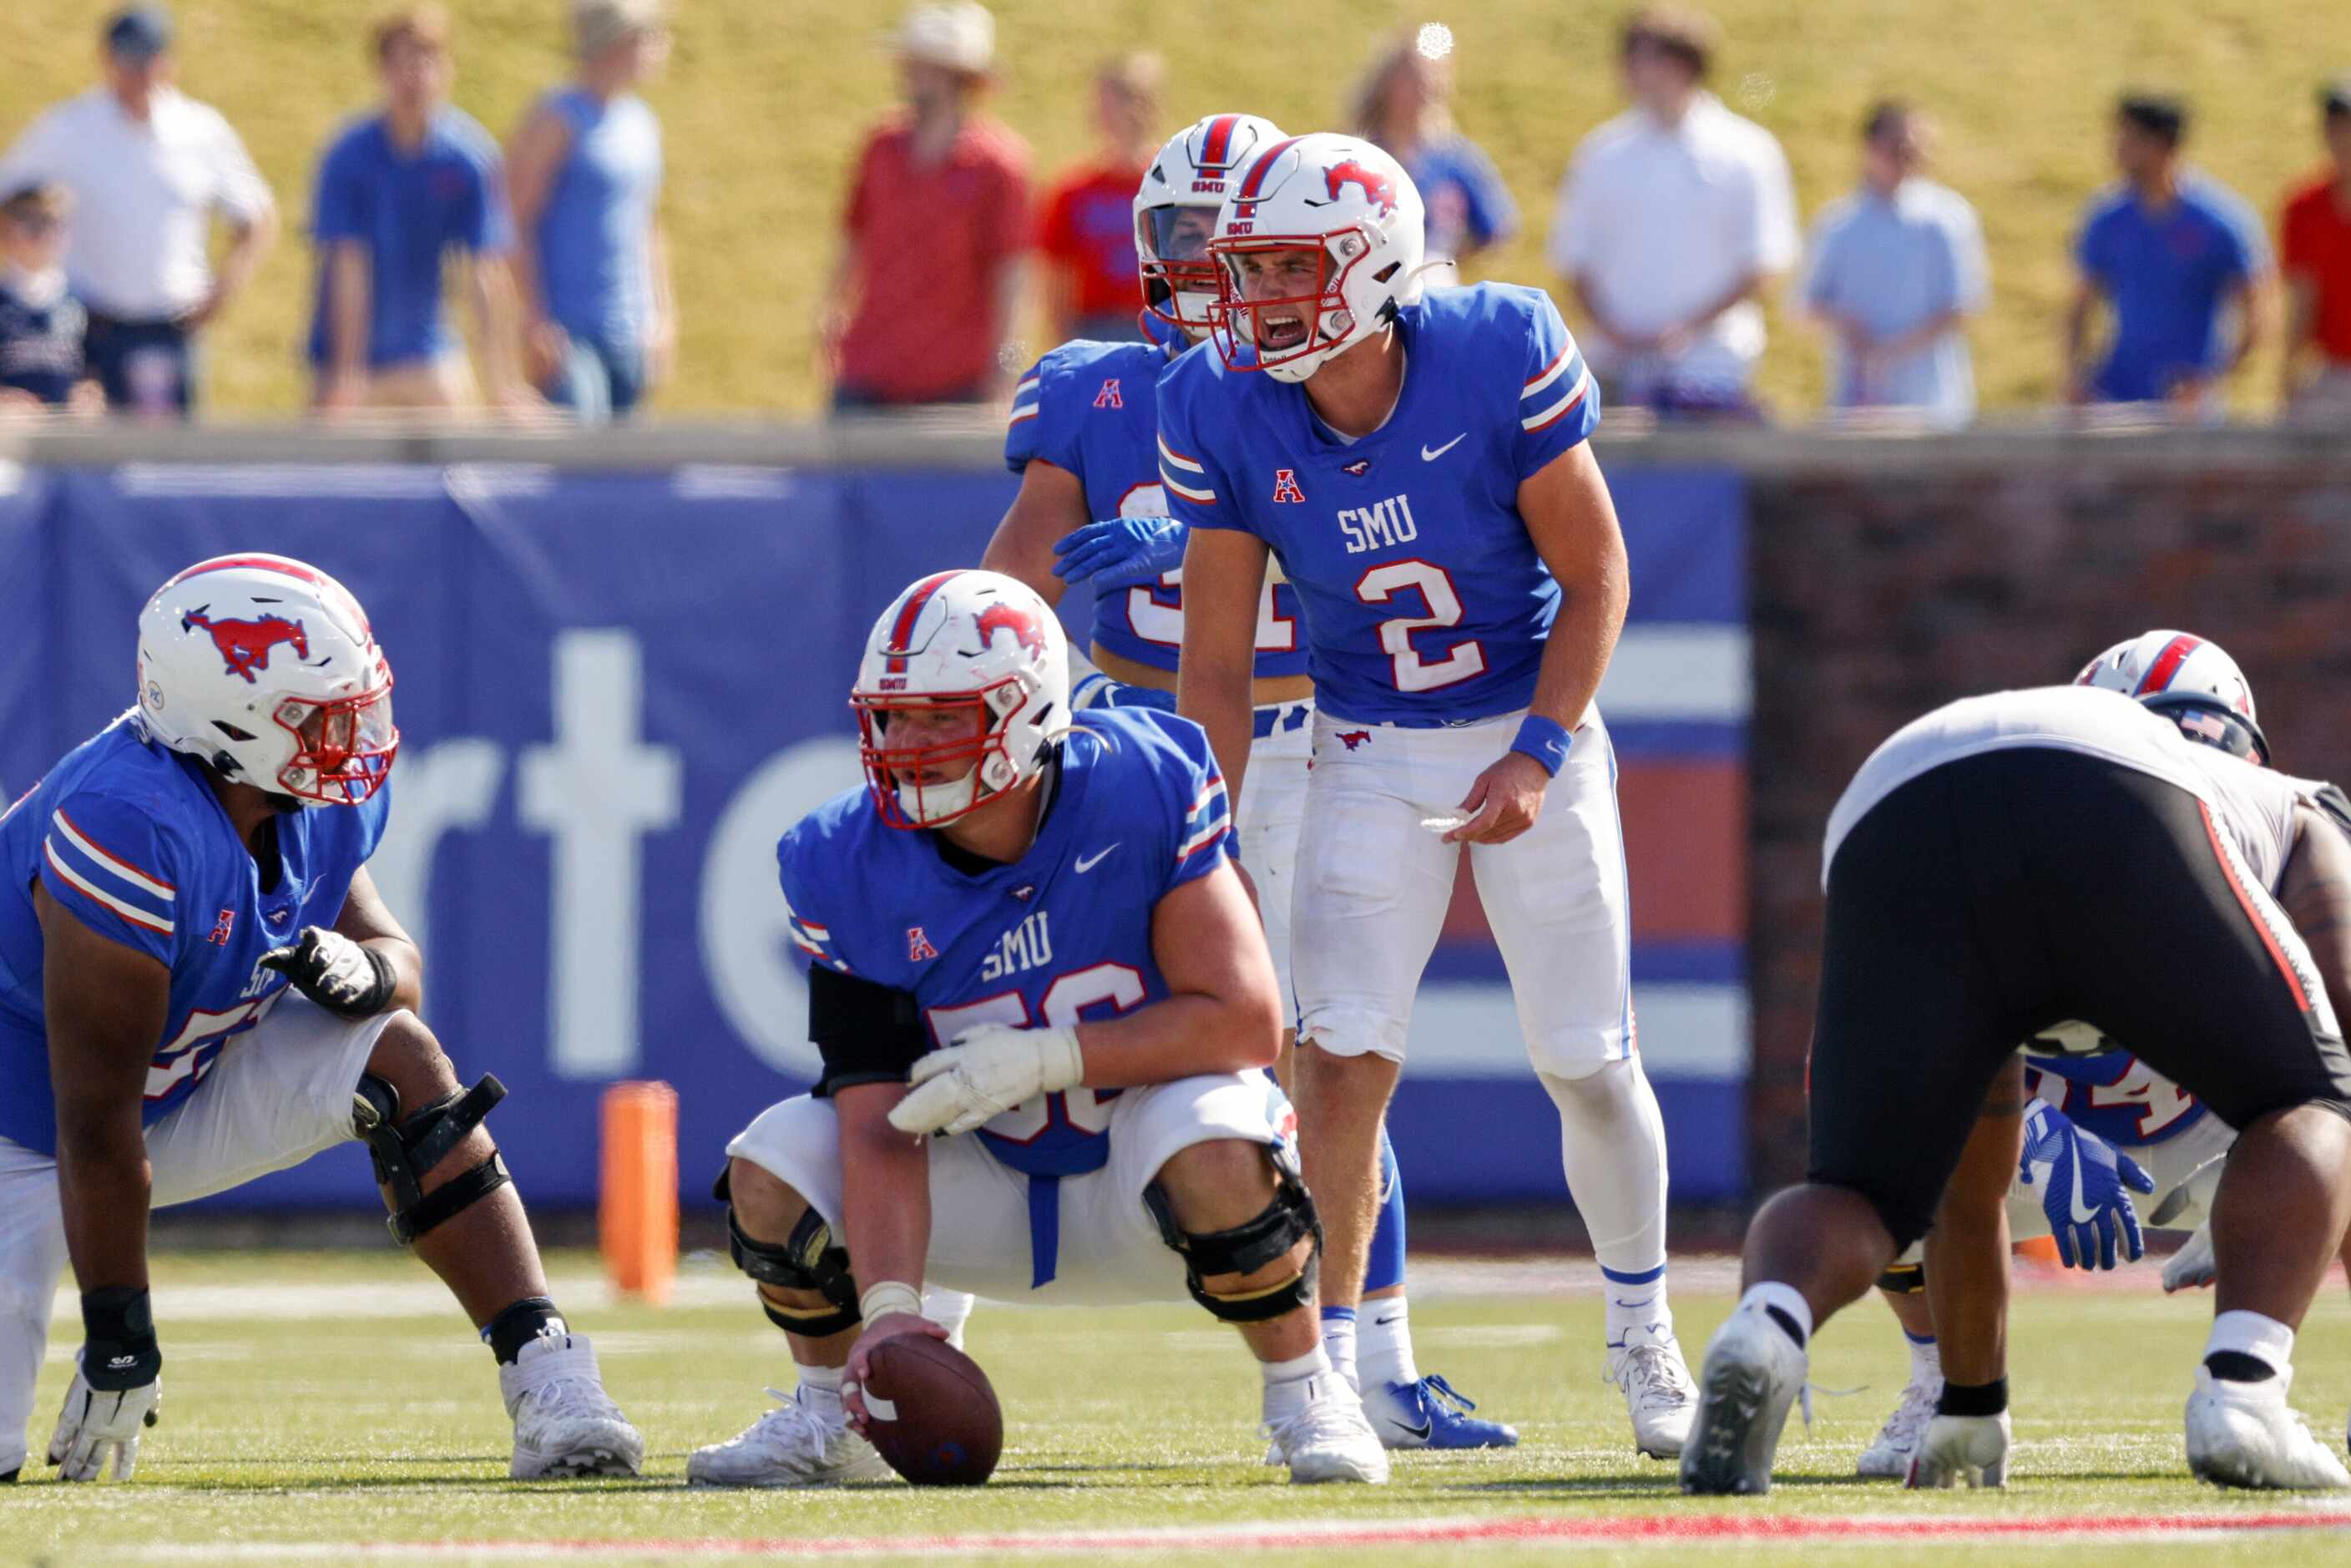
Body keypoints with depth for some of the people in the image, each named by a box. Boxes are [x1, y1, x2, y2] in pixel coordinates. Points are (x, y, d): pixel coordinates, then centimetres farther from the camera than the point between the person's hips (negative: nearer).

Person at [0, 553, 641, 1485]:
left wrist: (365, 970, -22)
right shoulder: (129, 826, -35)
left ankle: (546, 1382, -18)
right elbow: (95, 1118, -32)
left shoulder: (325, 800, -11)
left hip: (184, 1091, 7)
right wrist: (117, 1341, -27)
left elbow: (395, 957, 5)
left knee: (395, 1059, -17)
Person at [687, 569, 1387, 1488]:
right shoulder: (850, 869, -15)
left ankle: (1304, 1393, -9)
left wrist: (1047, 1057, -30)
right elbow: (881, 1123, -19)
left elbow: (1246, 1022, -24)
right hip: (990, 1192, 3)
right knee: (773, 1166, -18)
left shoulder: (1143, 789, -22)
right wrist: (887, 1306, -35)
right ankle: (830, 1420, 9)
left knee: (1218, 1149, -36)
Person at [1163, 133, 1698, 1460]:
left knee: (1590, 1061, 4)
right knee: (1344, 1055, -13)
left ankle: (1645, 1335, 27)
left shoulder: (1501, 358, -23)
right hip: (1373, 753, 1)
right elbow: (1217, 661, -7)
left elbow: (1594, 577, -13)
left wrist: (1536, 757, -22)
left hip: (1532, 728, -1)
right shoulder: (1225, 416, -15)